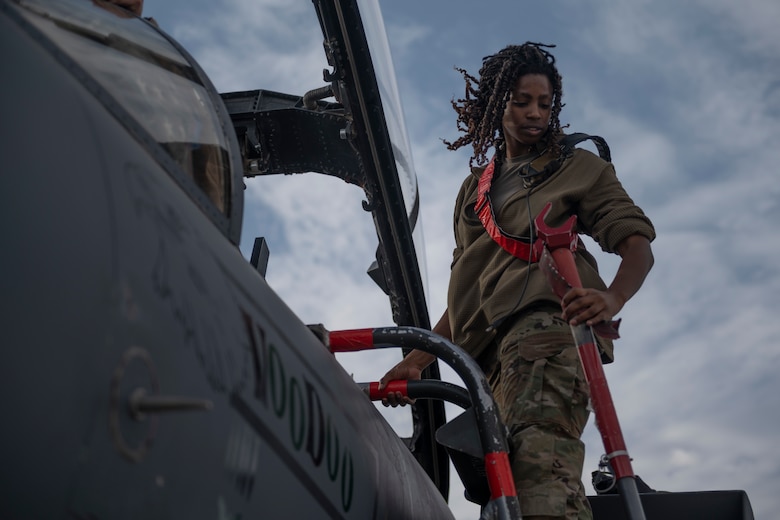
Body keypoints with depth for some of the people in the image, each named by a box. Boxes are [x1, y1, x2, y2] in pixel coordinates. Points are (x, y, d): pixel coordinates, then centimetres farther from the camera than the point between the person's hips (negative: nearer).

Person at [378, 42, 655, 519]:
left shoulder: (578, 168, 19)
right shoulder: (474, 189, 32)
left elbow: (636, 240, 5)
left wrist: (612, 299, -18)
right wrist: (418, 360, 19)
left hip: (546, 323, -5)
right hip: (492, 351, 5)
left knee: (539, 457, -30)